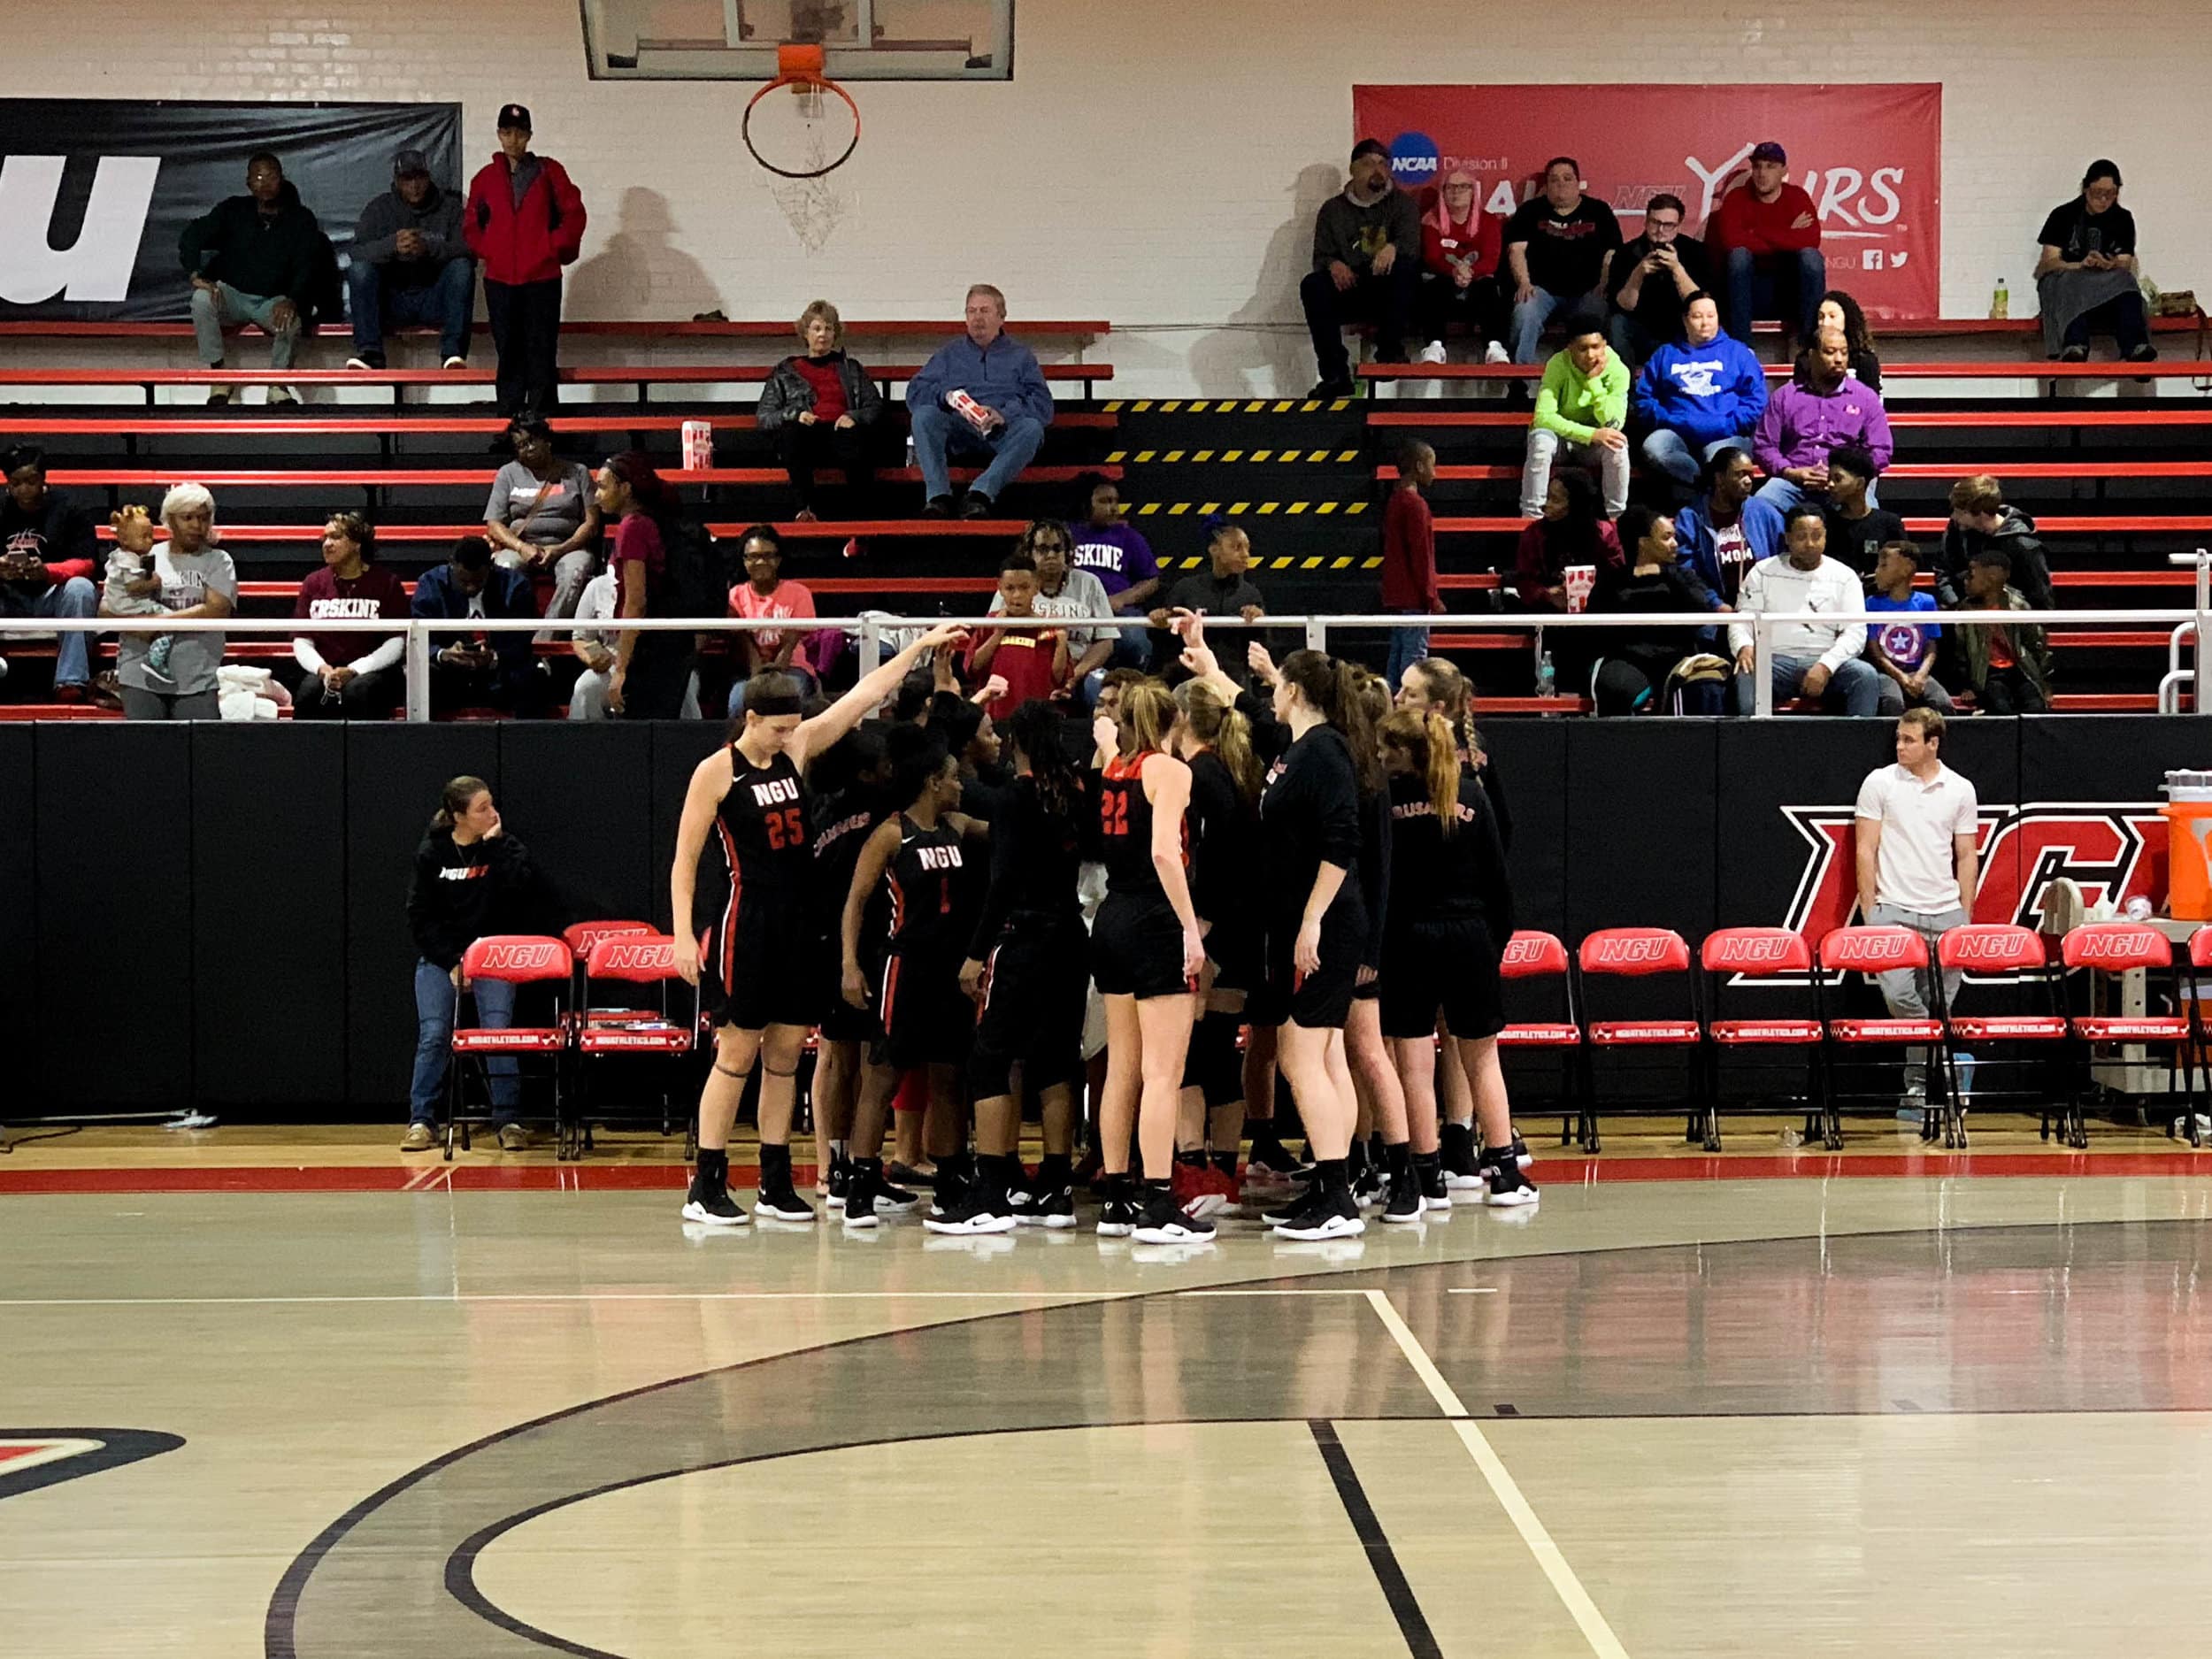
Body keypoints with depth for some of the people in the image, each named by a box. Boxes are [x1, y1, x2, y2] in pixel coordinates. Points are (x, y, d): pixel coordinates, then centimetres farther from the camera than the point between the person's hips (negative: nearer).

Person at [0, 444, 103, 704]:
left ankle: (71, 683, -38)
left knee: (80, 588, -33)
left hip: (52, 595, -2)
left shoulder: (68, 510, 0)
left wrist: (47, 571, -31)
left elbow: (84, 563, -10)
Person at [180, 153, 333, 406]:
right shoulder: (233, 210, 2)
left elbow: (307, 265, -10)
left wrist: (292, 300, -31)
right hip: (232, 294, 1)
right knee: (202, 298, -33)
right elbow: (191, 236, -7)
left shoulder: (300, 219, 1)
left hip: (272, 301, -1)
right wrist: (196, 275, -28)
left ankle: (279, 384, -11)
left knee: (290, 321, -36)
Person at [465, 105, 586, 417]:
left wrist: (554, 248, -3)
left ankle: (540, 410, -4)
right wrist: (485, 251, 4)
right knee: (508, 349, 4)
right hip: (499, 277, 2)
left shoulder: (548, 172, 5)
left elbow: (574, 213, 5)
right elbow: (471, 224, 19)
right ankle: (510, 410, 8)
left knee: (541, 347, -5)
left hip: (542, 276, -2)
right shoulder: (486, 177, 11)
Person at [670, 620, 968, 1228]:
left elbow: (864, 695, 11)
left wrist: (921, 647, 11)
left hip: (798, 922, 6)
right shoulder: (716, 772, -7)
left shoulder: (797, 749, 8)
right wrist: (683, 937, -13)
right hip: (745, 920, -6)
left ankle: (776, 1179, 13)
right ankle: (706, 1185, -3)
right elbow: (684, 862, -6)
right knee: (737, 1052, -6)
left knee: (787, 1052, 7)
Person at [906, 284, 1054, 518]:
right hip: (957, 431, 1)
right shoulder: (950, 353, 26)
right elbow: (915, 392, 14)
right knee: (924, 415, -29)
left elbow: (1043, 405, 6)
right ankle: (937, 496, -42)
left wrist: (1004, 414, -13)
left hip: (1001, 434, -1)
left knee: (1031, 428, -33)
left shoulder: (1020, 356, 22)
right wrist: (946, 396, -8)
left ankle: (981, 493, -49)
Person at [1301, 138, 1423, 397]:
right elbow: (1321, 256, 9)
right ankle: (1335, 374, -29)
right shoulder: (1333, 209, 16)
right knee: (1312, 285, -28)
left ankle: (1390, 351, -28)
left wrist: (1392, 249, -32)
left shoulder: (1403, 204, 11)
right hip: (1348, 291, 2)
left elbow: (1411, 244, -7)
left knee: (1405, 266, -34)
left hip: (1389, 293, -2)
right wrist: (1333, 264, -17)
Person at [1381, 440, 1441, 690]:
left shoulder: (1395, 501, 14)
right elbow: (1421, 555, -17)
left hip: (1396, 595, 10)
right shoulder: (1414, 504, -15)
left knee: (1398, 655, 11)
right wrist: (1432, 598, -13)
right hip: (1414, 596, -10)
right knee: (1415, 654, -9)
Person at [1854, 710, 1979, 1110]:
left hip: (1945, 914, 2)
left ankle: (1918, 1086, 12)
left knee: (1938, 1008, 2)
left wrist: (1965, 918, 6)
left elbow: (1967, 856, 12)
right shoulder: (1880, 783, 2)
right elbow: (1865, 851, 1)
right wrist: (1870, 915, -4)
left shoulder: (1960, 790, 7)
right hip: (1893, 912, -2)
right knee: (1898, 995, -19)